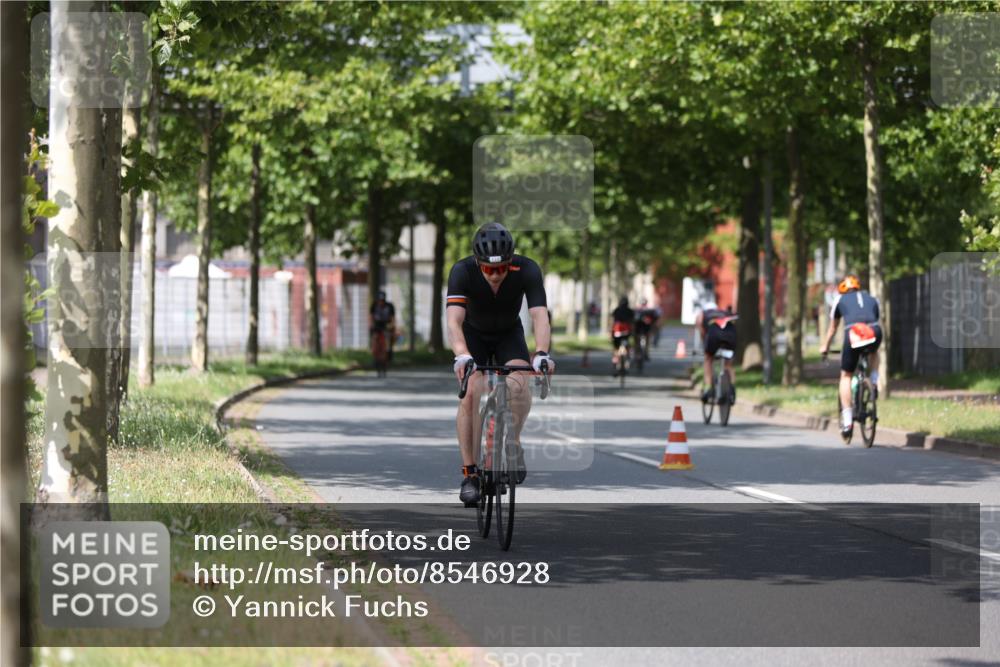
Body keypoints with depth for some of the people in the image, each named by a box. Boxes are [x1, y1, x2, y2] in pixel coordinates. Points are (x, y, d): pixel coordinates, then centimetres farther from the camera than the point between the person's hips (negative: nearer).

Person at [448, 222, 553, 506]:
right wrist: (462, 355, -62)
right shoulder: (462, 271, -33)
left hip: (510, 334, 1)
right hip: (474, 334, -1)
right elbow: (454, 321, -43)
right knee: (470, 393, -21)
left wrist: (541, 353, -58)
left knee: (519, 385, -26)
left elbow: (540, 316, -40)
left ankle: (513, 445, -1)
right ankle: (470, 473, -14)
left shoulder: (527, 270, -31)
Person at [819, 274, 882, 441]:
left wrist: (825, 347, 52)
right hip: (874, 333, 2)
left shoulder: (840, 299, 27)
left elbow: (832, 327, 38)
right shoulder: (872, 299, 32)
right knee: (873, 354, 39)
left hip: (853, 334, -2)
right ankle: (874, 381, 15)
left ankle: (847, 419, 5)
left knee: (846, 375, 13)